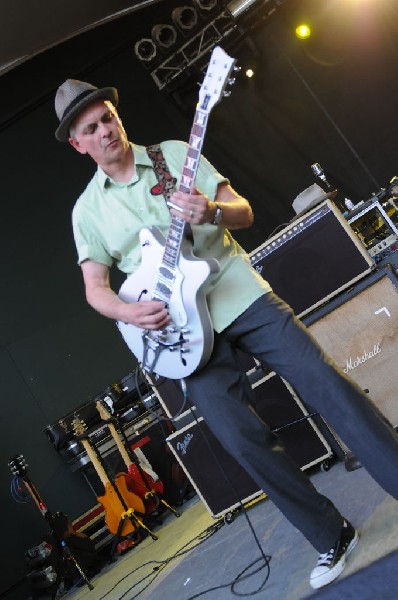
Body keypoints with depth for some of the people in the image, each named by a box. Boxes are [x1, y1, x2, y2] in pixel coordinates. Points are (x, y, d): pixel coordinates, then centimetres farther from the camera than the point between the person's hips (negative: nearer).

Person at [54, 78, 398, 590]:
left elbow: (244, 212, 3)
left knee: (325, 383, -9)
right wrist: (128, 311, -16)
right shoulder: (87, 210, 8)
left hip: (242, 295, 0)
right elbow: (95, 287, 6)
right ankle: (332, 540, 11)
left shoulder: (174, 154, 6)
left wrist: (214, 211, -21)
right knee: (245, 439, -6)